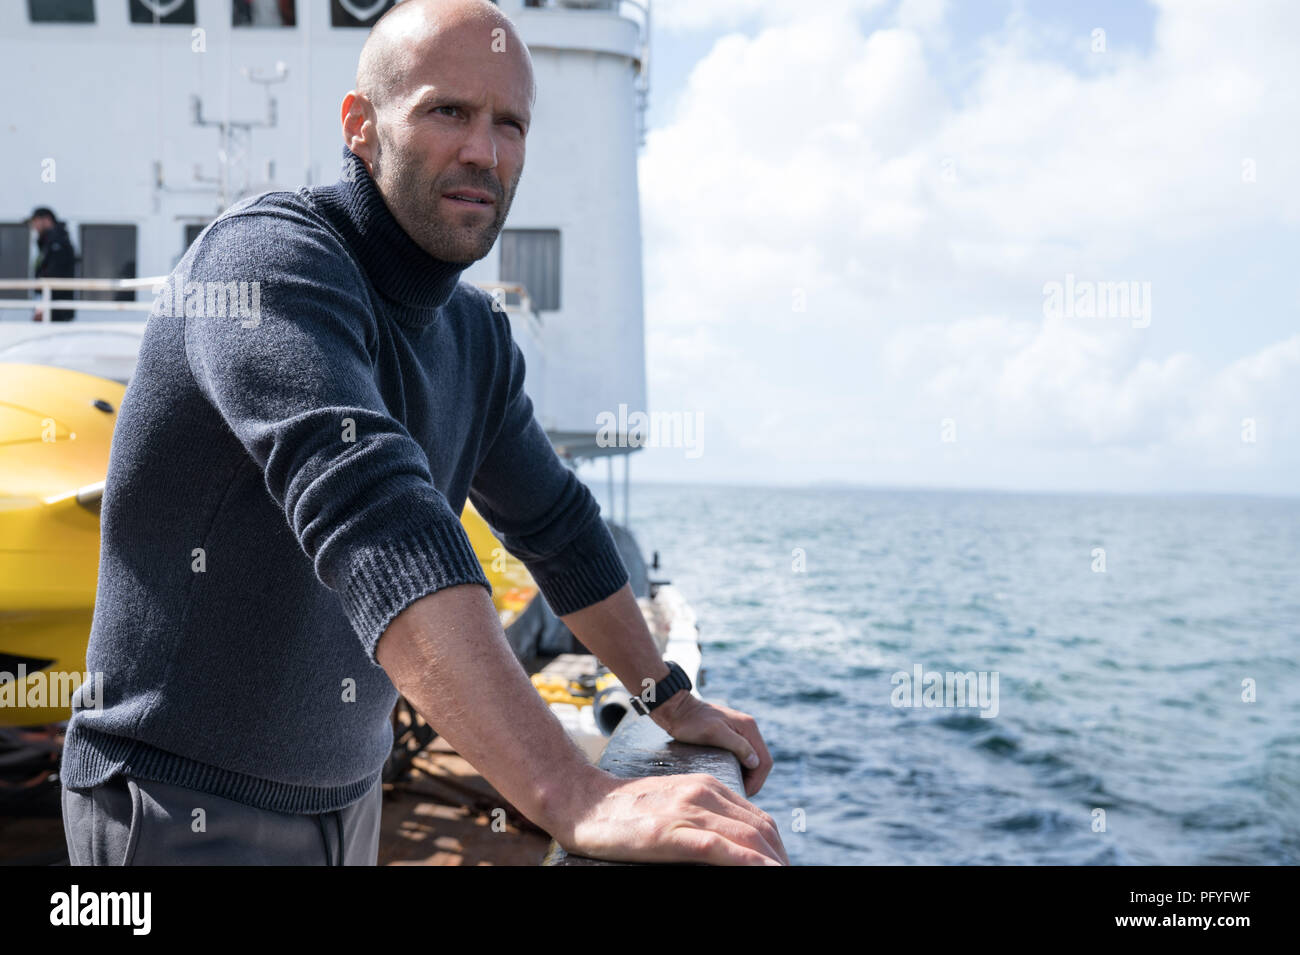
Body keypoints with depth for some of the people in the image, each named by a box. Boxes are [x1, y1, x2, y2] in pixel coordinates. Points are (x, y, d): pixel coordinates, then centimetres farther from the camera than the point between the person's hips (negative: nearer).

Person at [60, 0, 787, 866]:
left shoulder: (476, 335, 3)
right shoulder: (273, 260, -23)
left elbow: (555, 522, 16)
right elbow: (370, 512, -39)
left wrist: (672, 699, 17)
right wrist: (576, 799, -48)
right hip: (189, 809, -7)